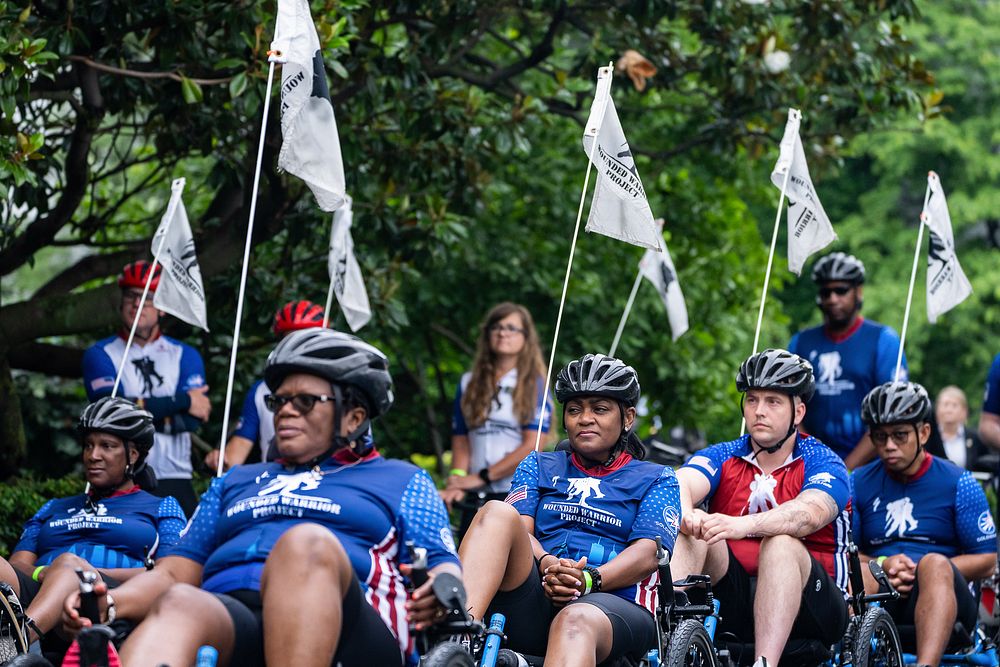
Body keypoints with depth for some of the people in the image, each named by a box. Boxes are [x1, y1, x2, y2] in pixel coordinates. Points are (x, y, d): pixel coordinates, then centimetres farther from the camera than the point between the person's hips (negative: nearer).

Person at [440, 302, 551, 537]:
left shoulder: (534, 385, 3)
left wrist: (482, 476, -11)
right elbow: (460, 440, 11)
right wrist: (457, 480, -9)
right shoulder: (469, 384, 15)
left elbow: (532, 447, -7)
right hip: (477, 499, 4)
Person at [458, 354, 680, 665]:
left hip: (615, 602, -2)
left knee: (575, 621, -40)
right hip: (531, 603, 3)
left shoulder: (656, 479, 19)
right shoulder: (540, 466, 28)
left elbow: (647, 552, 2)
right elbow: (520, 528, 10)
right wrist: (547, 566, -14)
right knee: (497, 512, -25)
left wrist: (589, 579, -18)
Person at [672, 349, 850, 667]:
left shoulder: (824, 464, -2)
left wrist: (744, 525, -44)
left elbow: (810, 513, -26)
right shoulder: (723, 458, 8)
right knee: (695, 530, -21)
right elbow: (682, 484, -14)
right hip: (734, 598, 3)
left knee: (781, 543, -32)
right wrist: (685, 513, -40)